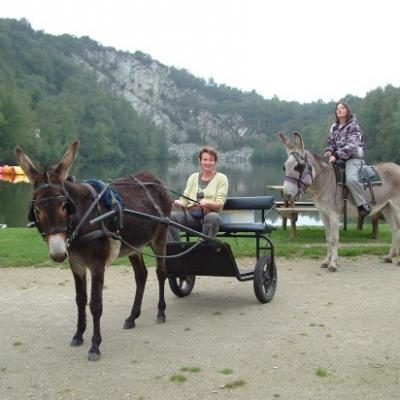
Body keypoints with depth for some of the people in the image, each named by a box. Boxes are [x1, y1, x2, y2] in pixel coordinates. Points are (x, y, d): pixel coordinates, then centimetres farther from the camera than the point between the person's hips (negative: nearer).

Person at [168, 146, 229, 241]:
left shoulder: (221, 178, 10)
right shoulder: (193, 177, 21)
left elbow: (220, 204, -2)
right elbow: (185, 199, 16)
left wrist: (207, 203, -23)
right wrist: (179, 203, -9)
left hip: (209, 213, -3)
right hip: (191, 214, 3)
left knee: (213, 217, -39)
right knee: (171, 216, -26)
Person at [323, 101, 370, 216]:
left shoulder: (353, 125, -7)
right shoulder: (334, 127, 13)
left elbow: (351, 145, -18)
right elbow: (331, 142, 17)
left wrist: (337, 156, -28)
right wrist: (328, 151, -9)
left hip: (353, 157, -7)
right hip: (339, 158, 7)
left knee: (351, 179, -32)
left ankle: (363, 205, -16)